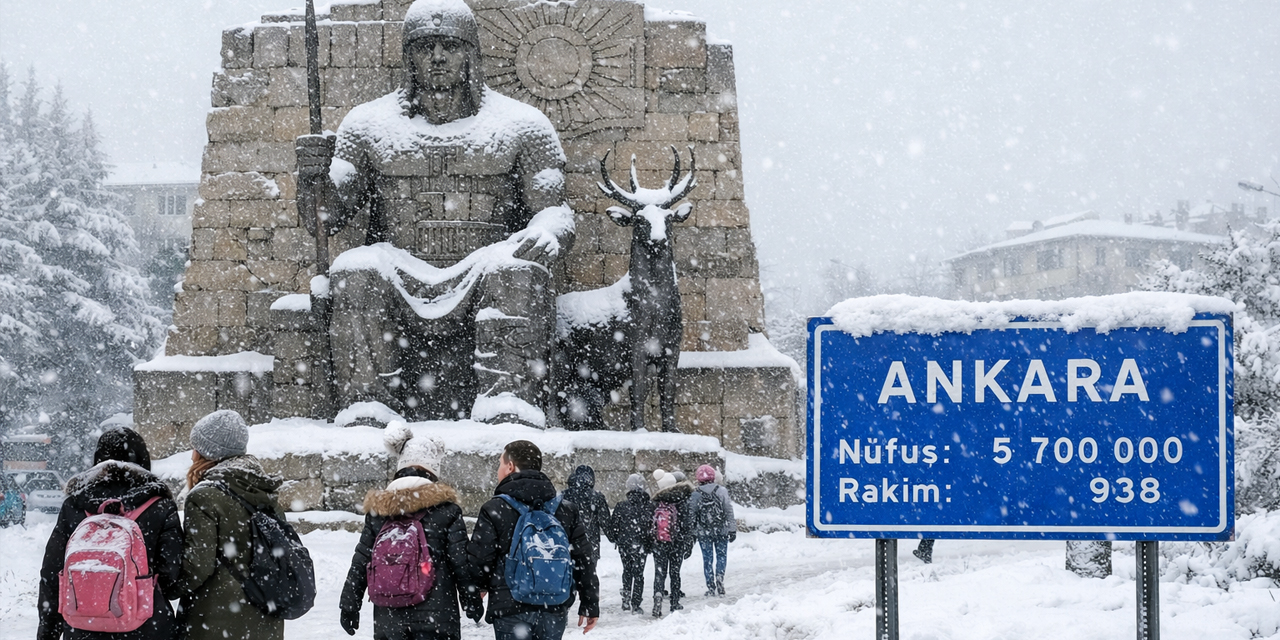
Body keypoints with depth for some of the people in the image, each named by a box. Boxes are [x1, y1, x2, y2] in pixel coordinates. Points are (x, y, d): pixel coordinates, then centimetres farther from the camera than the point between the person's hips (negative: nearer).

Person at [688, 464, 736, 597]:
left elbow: (691, 515, 0)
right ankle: (719, 578, -7)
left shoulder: (695, 495, -4)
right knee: (721, 556, 12)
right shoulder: (722, 492, -5)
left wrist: (691, 533, 9)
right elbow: (729, 512, -3)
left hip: (703, 533, 0)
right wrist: (732, 530, 3)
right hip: (721, 531, 0)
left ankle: (711, 587, 8)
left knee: (707, 559, 8)